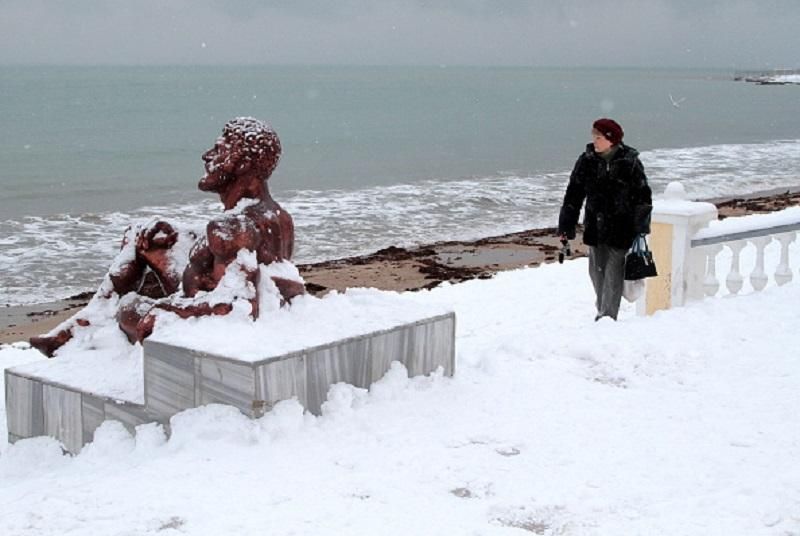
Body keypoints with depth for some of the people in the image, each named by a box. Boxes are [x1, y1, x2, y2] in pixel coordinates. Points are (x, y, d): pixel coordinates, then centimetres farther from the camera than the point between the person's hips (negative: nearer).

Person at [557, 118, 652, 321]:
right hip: (595, 226, 4)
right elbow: (573, 195, 5)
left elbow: (643, 197, -3)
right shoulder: (586, 161, 0)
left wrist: (641, 228, -8)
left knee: (614, 272, -4)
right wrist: (565, 227, 2)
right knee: (596, 270, 12)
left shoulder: (630, 163, -8)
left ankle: (608, 314, 2)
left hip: (621, 228, -4)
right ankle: (602, 308, 31)